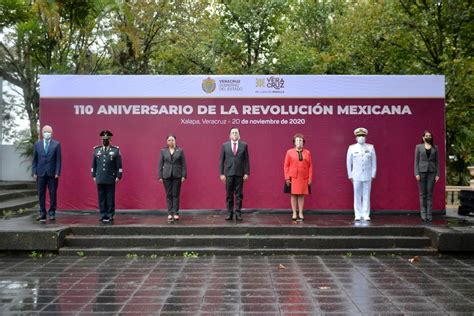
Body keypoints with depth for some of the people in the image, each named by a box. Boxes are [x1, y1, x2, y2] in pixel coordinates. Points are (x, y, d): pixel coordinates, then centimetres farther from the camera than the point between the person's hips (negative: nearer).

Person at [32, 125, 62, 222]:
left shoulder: (56, 144, 2)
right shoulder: (37, 144, 9)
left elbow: (58, 160, -1)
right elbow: (34, 160, 9)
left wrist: (57, 173, -8)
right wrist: (34, 172, 1)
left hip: (52, 174, -2)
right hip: (40, 174, 2)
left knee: (53, 194, 1)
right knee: (41, 194, 4)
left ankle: (52, 213, 9)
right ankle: (42, 213, 11)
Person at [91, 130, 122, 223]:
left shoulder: (116, 150, 0)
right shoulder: (96, 150, 9)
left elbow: (119, 165, -1)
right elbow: (94, 164, 12)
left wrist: (118, 176, -5)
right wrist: (94, 175, 9)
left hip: (111, 179, -3)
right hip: (100, 179, 3)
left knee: (110, 198, 2)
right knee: (101, 198, 6)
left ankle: (110, 215, 8)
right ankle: (103, 215, 13)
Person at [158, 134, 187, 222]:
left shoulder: (180, 151, 4)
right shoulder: (163, 151, 6)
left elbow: (183, 164, 3)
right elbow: (160, 164, 6)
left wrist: (183, 175, -4)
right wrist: (160, 176, 0)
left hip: (177, 176, -1)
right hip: (166, 176, 1)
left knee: (176, 195, 0)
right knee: (168, 195, 3)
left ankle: (176, 213, 5)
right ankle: (170, 213, 7)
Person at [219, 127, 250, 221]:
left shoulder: (244, 145, 5)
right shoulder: (225, 145, 6)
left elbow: (246, 160, 4)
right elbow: (221, 160, 5)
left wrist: (246, 173, -3)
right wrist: (222, 173, -1)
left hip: (239, 174, 0)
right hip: (228, 173, 0)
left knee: (239, 195, 2)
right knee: (229, 195, 4)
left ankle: (238, 214, 7)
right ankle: (229, 214, 9)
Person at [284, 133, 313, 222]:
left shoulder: (307, 153, 7)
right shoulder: (289, 152, 4)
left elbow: (310, 166, 5)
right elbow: (286, 165, 2)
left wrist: (310, 178, -1)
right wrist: (287, 178, -5)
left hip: (304, 178, 1)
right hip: (293, 178, -1)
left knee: (301, 195, 4)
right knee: (293, 195, 2)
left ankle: (300, 213, 12)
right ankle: (294, 213, 10)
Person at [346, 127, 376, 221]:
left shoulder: (371, 148, 5)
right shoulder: (352, 148, 4)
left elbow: (374, 162, 7)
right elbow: (349, 162, 7)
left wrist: (373, 174, 3)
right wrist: (350, 175, 5)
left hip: (367, 176, 0)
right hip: (356, 176, 0)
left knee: (366, 196, 1)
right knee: (357, 196, 1)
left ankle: (366, 215, 7)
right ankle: (358, 215, 7)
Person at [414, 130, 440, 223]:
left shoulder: (435, 148, 9)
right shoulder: (418, 147, 4)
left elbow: (437, 162, 9)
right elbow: (416, 161, 2)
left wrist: (437, 174, 1)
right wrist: (416, 173, -7)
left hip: (431, 172, 1)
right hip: (422, 172, -1)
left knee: (430, 194, 0)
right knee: (422, 194, 0)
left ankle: (429, 215, 2)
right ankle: (423, 214, 5)